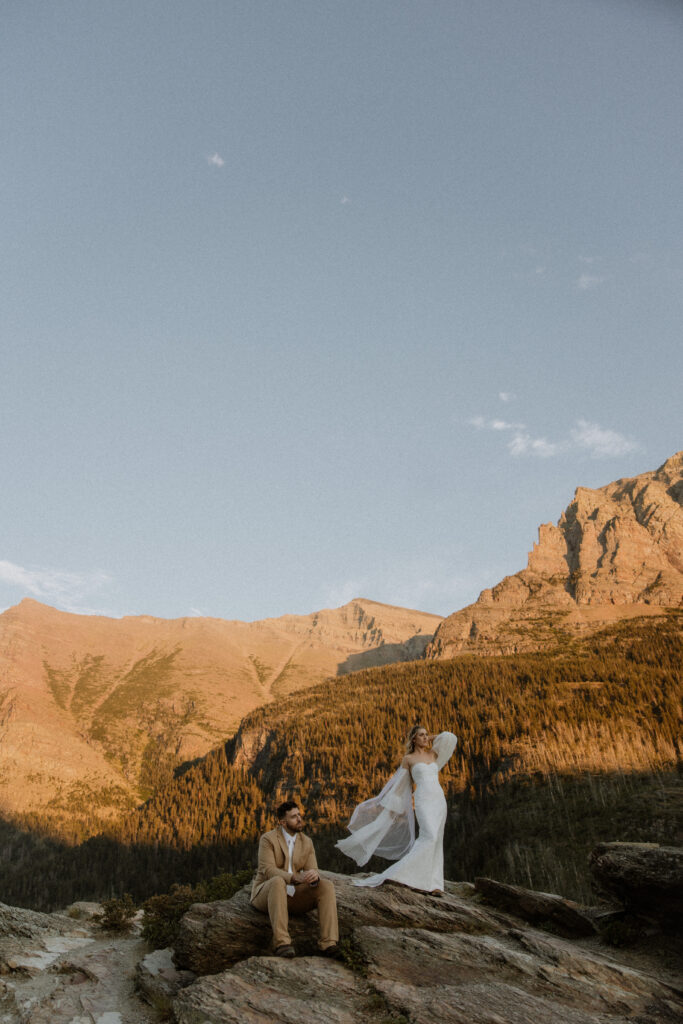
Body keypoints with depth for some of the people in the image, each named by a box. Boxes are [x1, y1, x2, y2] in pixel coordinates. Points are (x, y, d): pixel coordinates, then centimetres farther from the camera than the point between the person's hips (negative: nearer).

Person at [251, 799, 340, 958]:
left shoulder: (307, 842, 4)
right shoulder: (268, 839, -11)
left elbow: (312, 872, -4)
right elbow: (268, 871, -23)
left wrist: (314, 877, -31)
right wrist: (295, 877, -39)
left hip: (292, 896, 5)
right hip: (266, 894, -4)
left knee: (327, 886, -20)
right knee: (278, 882, -40)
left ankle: (328, 943, -31)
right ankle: (282, 944, -44)